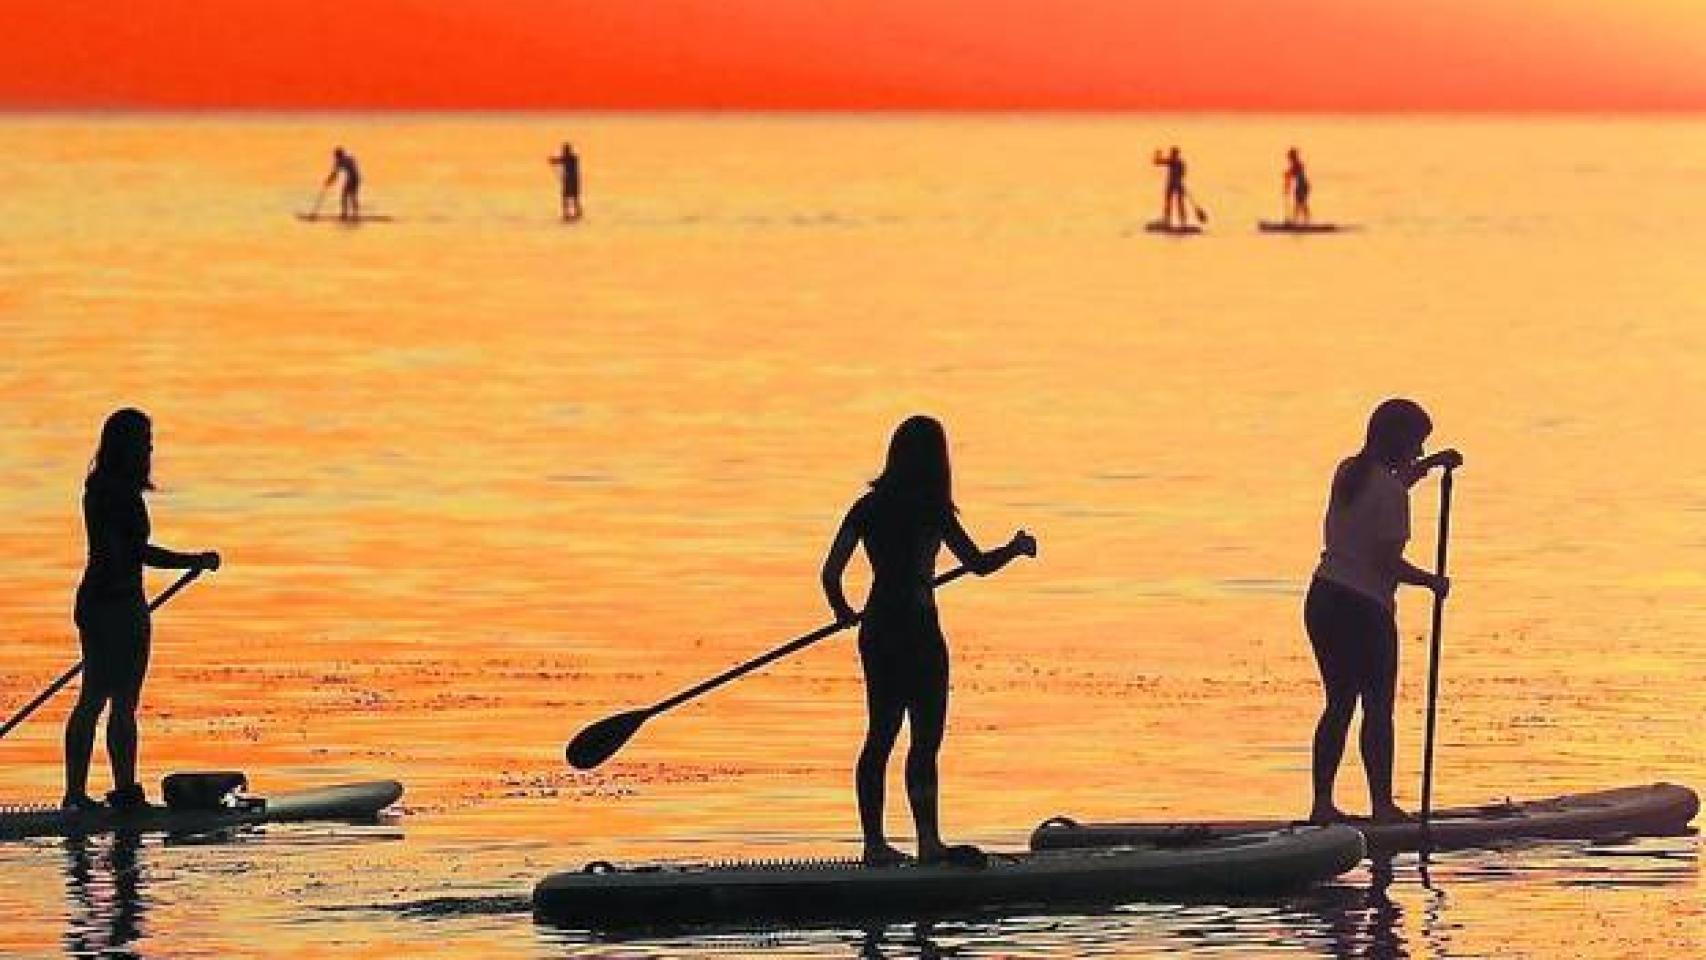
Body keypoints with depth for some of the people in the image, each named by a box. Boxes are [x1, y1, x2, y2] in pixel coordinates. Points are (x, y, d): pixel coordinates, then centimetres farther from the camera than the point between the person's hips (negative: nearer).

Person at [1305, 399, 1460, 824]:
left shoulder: (1349, 472, 10)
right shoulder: (1390, 490, -15)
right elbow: (1390, 562, -18)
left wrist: (1431, 464, 31)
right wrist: (1433, 581, -2)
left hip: (1322, 598, 8)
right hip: (1365, 606, -8)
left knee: (1339, 704, 13)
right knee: (1378, 708, 2)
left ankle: (1322, 802, 12)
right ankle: (1382, 803, 2)